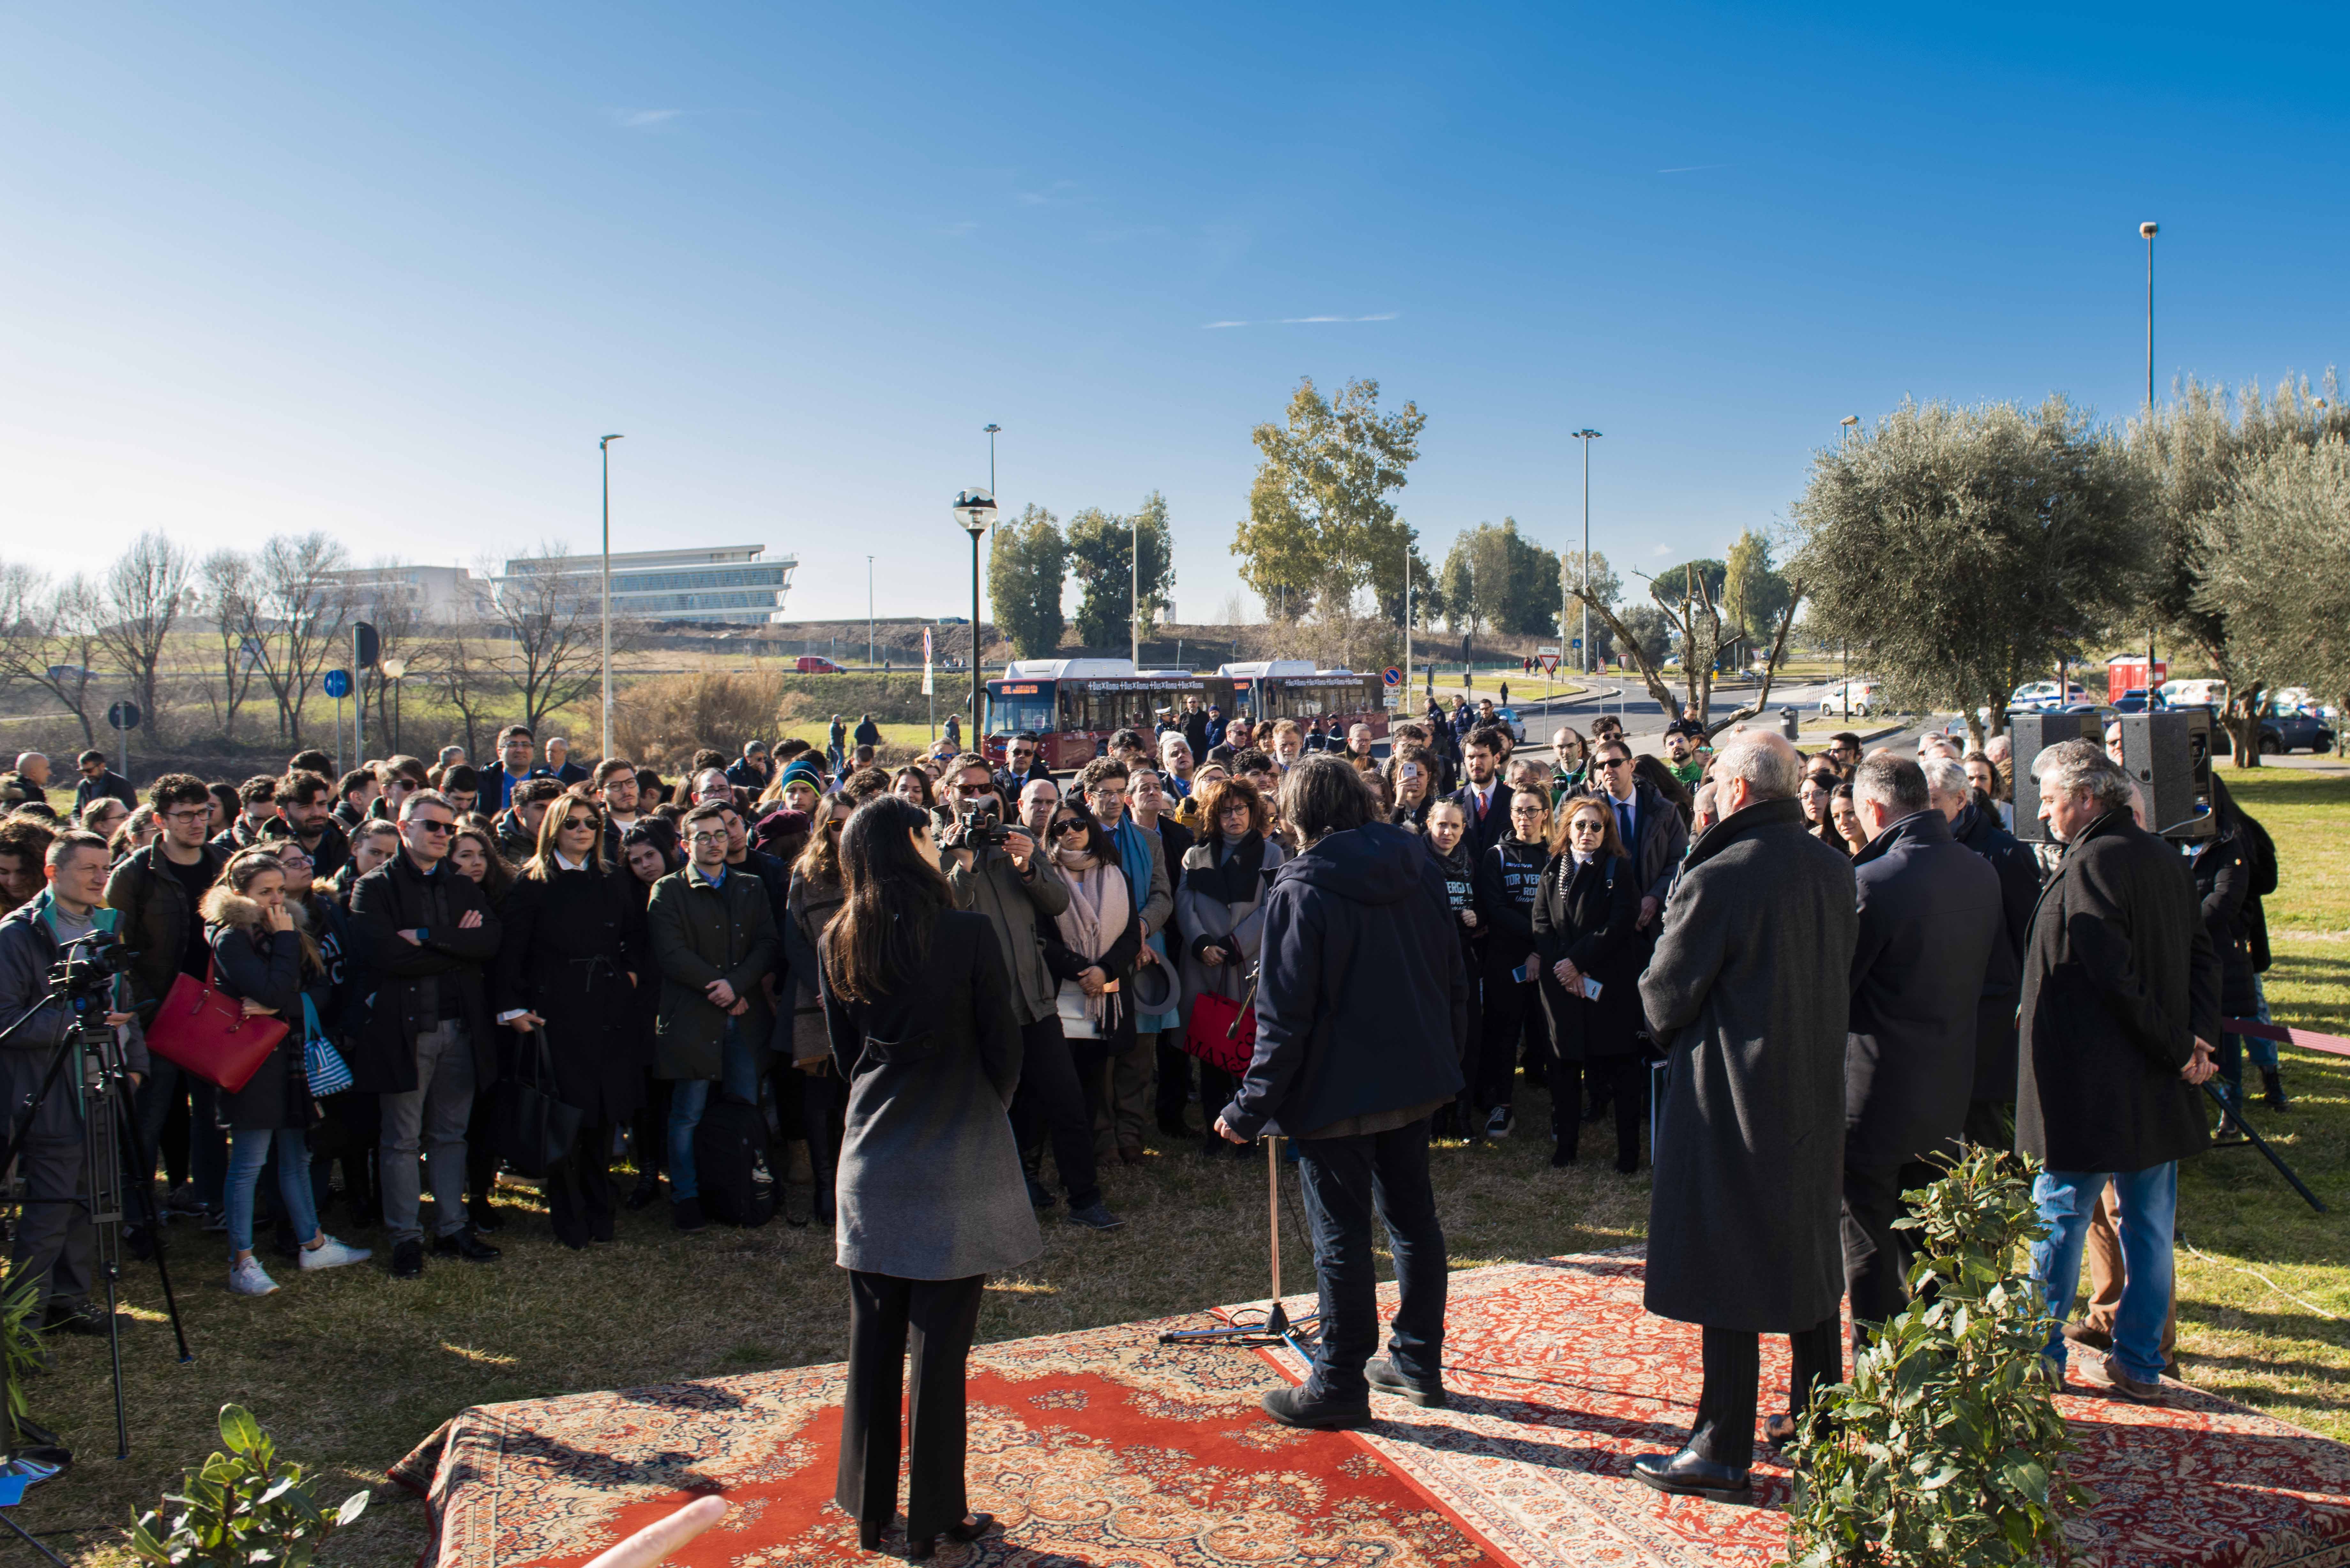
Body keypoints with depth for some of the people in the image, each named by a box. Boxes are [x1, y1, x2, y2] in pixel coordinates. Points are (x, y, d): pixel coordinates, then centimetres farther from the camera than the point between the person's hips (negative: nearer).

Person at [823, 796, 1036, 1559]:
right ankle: (935, 1517, 14)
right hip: (955, 1160, -4)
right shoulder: (968, 934, -13)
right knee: (939, 1346, 4)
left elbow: (843, 1052, 10)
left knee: (872, 1343, 13)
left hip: (871, 1157, 4)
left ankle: (871, 1507, 25)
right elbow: (1002, 1046, -6)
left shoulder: (840, 942, 1)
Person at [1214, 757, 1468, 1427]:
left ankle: (1339, 1385, 12)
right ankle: (1419, 1362, 28)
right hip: (1415, 1080, 7)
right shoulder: (1419, 870, 4)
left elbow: (1285, 1015, -17)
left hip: (1336, 1090, -7)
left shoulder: (1301, 889, -15)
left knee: (1341, 1235, 2)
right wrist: (1448, 1058, 22)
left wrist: (1250, 1108, -11)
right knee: (1413, 1216, 17)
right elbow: (1454, 981, 11)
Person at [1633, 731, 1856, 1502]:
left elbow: (1663, 996, -12)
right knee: (1808, 1254, 18)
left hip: (1733, 1091, -7)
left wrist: (1675, 1033, 8)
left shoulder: (1717, 878, -21)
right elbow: (1841, 969, 12)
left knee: (1727, 1269, 1)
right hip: (1815, 1087, 7)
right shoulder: (1834, 868, 2)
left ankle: (1723, 1452, 8)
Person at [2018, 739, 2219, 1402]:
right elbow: (2204, 955, 6)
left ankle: (2042, 1357, 16)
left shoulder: (2090, 864, -17)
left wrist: (2179, 1047, -11)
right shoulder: (2165, 857, 8)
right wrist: (2198, 1036, -3)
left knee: (2059, 1219, 6)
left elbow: (2116, 978, -20)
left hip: (2085, 1086, -7)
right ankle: (2141, 1362, 21)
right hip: (2158, 1089, 7)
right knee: (2149, 1224, 13)